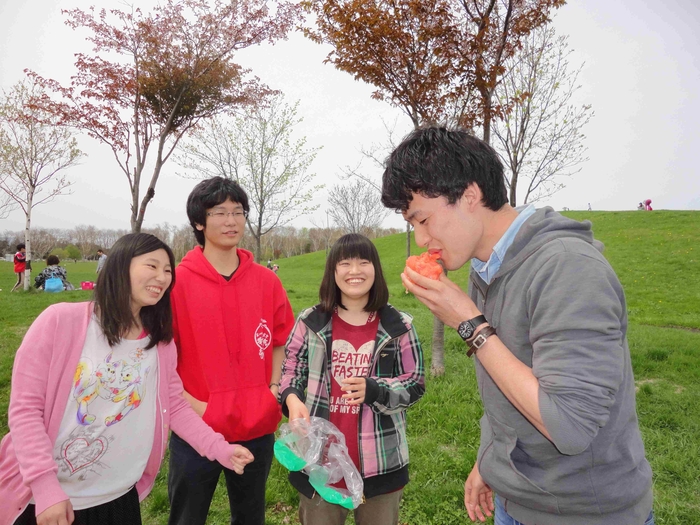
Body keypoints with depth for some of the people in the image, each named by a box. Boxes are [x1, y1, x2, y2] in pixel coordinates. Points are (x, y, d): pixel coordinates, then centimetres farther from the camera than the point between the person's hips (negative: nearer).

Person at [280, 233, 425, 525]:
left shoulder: (398, 326, -5)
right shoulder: (311, 322, -3)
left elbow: (416, 384, -2)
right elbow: (290, 369, 7)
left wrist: (374, 390, -19)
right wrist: (292, 398, -15)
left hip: (380, 463, 0)